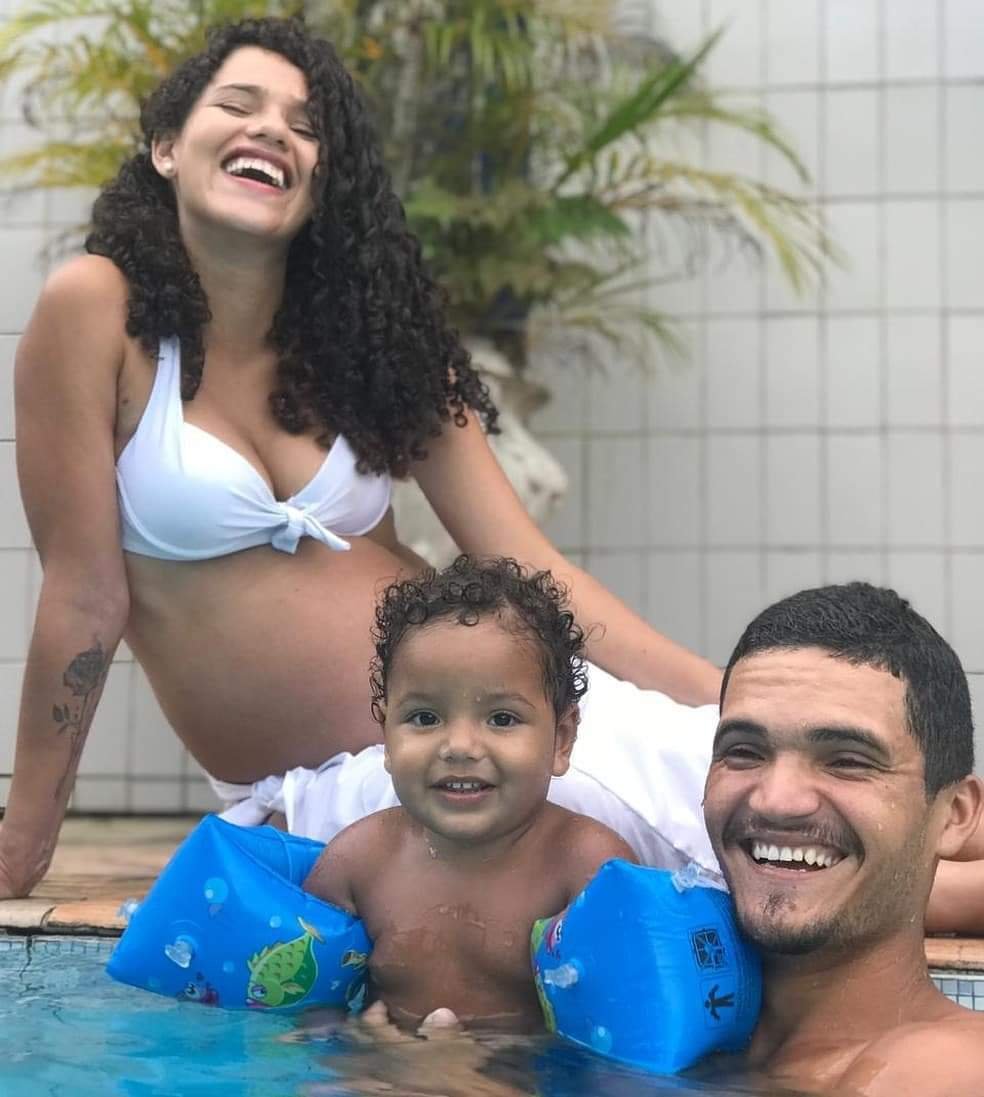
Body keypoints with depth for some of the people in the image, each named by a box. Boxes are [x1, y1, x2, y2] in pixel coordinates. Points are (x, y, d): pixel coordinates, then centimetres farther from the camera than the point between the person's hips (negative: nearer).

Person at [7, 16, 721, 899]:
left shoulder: (368, 333, 6)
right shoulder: (96, 311, -8)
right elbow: (87, 596, -6)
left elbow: (533, 569, 1)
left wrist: (734, 702, -8)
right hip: (329, 794, -4)